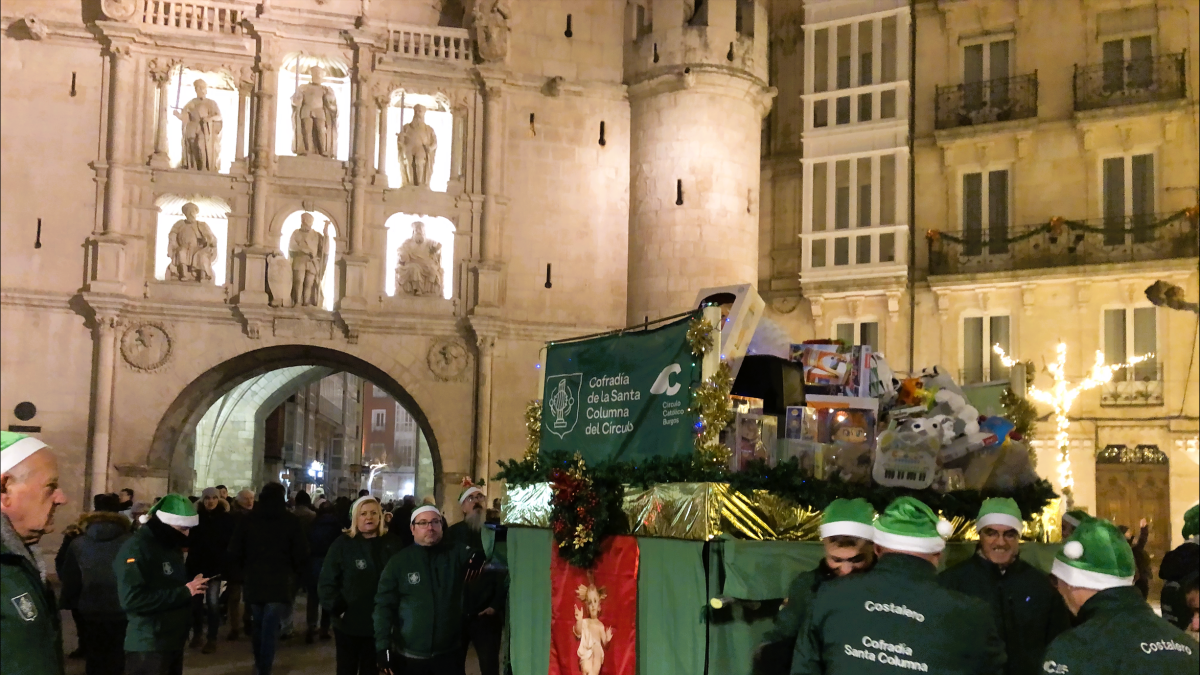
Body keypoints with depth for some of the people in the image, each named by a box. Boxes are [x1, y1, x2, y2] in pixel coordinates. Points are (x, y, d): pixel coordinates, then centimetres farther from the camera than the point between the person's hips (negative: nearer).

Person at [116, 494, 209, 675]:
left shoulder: (170, 546, 15)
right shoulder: (136, 549, -15)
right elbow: (132, 599, -27)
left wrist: (193, 587, 9)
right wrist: (184, 592, -24)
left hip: (174, 642, 9)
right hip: (148, 648, -9)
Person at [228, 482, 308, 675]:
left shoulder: (249, 520, 1)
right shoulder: (290, 521, -6)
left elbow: (234, 552, 2)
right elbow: (301, 553, -8)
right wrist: (295, 573, 10)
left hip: (253, 581, 3)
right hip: (280, 583, -3)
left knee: (257, 625, 19)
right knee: (270, 628, -3)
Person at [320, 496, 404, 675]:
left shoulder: (390, 544, 2)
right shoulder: (343, 544, -5)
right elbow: (326, 582, -6)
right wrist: (337, 609, -14)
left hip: (379, 625, 2)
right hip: (349, 624, -2)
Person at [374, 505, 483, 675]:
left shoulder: (457, 553, 0)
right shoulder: (398, 562, -2)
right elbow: (384, 605, -3)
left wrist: (480, 560, -23)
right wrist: (383, 646, -10)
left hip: (449, 654, 1)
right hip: (409, 656, -1)